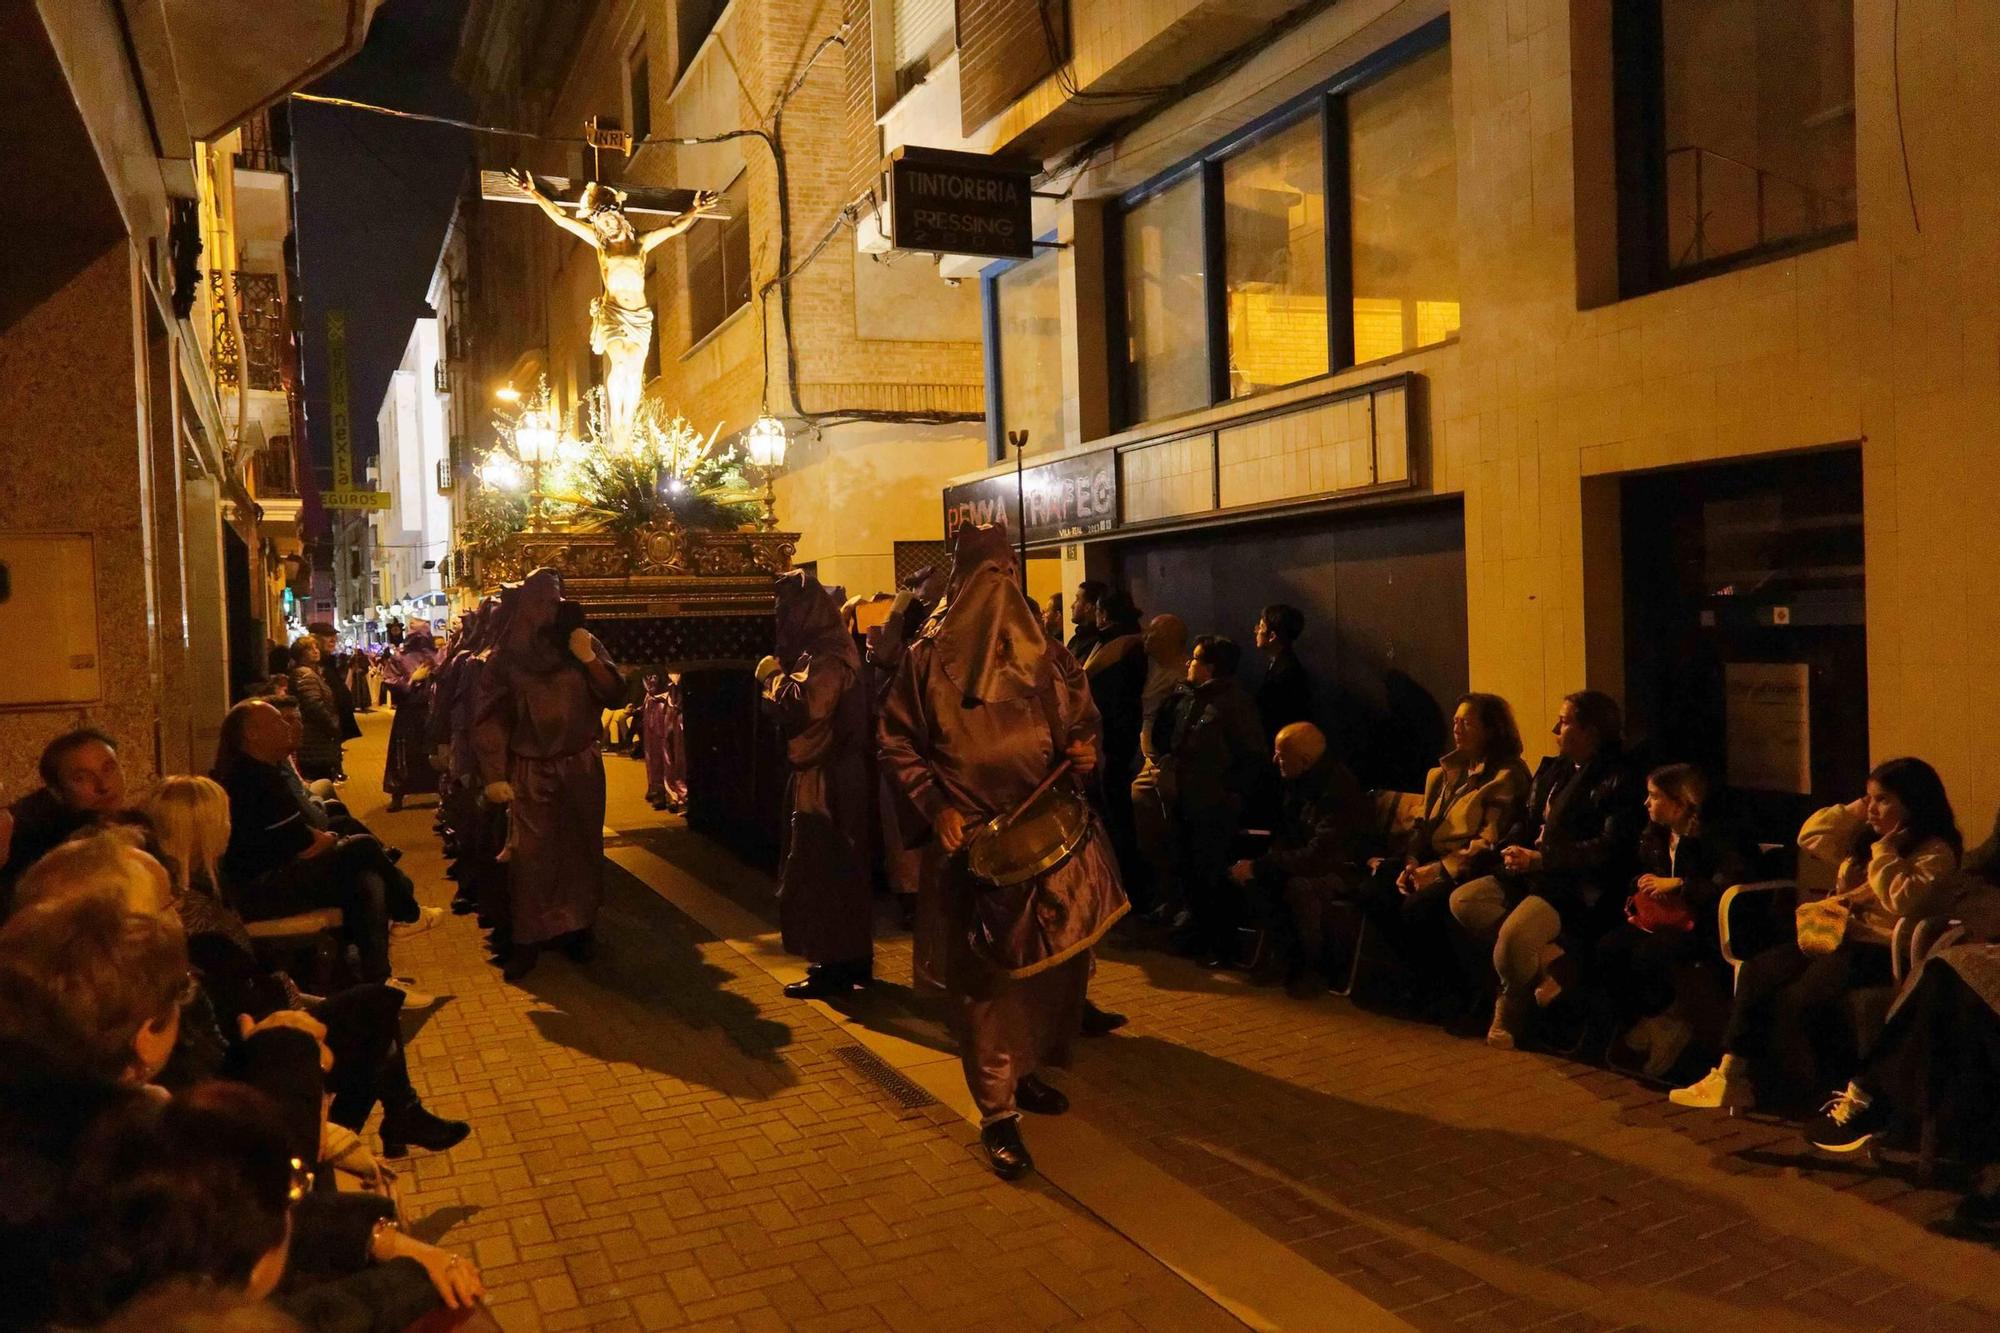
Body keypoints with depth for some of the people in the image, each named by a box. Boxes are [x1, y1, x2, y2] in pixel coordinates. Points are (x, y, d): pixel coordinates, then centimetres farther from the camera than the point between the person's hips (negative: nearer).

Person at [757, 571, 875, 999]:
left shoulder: (827, 656, -19)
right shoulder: (826, 648, 13)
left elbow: (805, 706, -31)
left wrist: (773, 675, -16)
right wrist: (783, 674, 6)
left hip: (828, 782, -10)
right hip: (835, 777, 10)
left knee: (821, 871, -4)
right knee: (841, 869, 16)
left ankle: (834, 968, 3)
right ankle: (853, 958, 25)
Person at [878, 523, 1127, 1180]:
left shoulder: (1047, 653, 8)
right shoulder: (928, 658, -1)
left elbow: (1084, 717, 17)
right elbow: (895, 743, 0)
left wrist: (1085, 747, -6)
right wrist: (934, 806, -13)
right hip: (973, 839, -4)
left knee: (1060, 954, 10)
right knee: (987, 973, -3)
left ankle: (1024, 1070, 32)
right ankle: (997, 1112, 8)